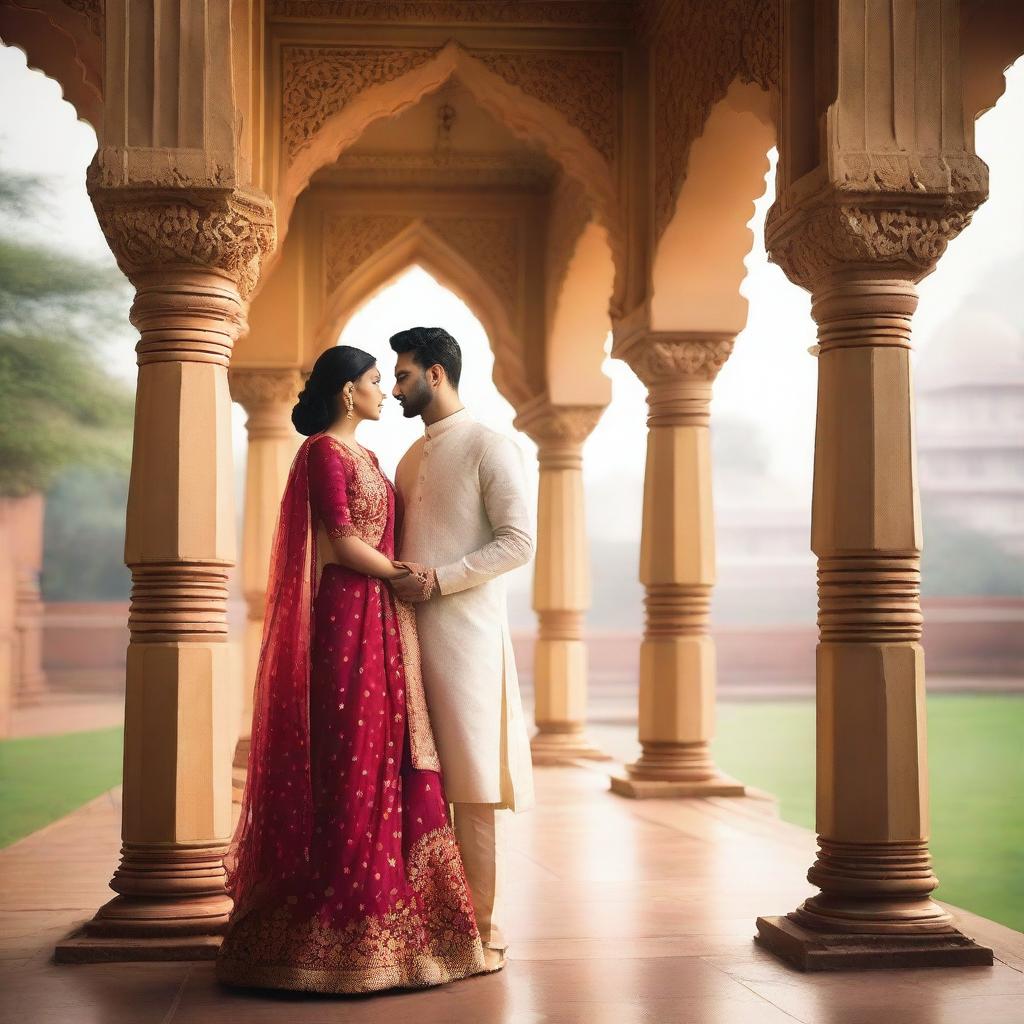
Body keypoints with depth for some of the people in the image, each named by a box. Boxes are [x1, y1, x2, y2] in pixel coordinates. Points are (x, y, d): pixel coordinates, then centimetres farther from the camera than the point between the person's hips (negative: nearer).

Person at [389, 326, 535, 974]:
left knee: (475, 781, -6)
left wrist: (439, 579, -18)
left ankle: (487, 928, 0)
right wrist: (400, 580, 3)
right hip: (411, 629, 7)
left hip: (466, 630, -7)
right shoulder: (411, 458, 20)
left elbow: (519, 541, -11)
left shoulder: (490, 448, -3)